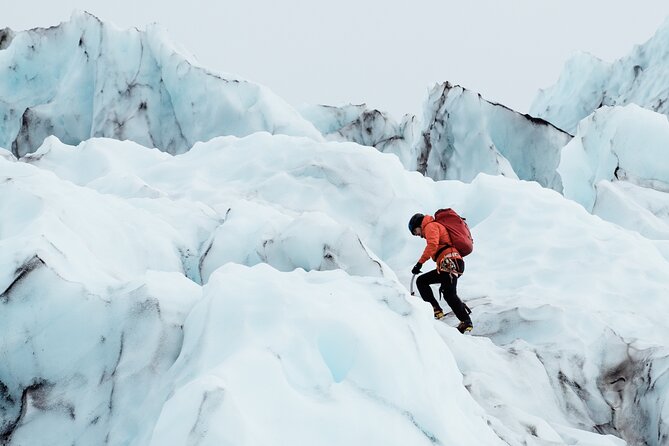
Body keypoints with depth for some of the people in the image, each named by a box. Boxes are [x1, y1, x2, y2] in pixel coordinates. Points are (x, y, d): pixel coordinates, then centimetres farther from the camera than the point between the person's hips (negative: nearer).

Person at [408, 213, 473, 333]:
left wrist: (420, 263, -16)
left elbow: (432, 245, -15)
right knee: (421, 281, 9)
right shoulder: (436, 227, 34)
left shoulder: (430, 226, 3)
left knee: (449, 294, -16)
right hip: (447, 265, 10)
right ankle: (435, 309, -5)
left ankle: (466, 322, -15)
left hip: (450, 262, -10)